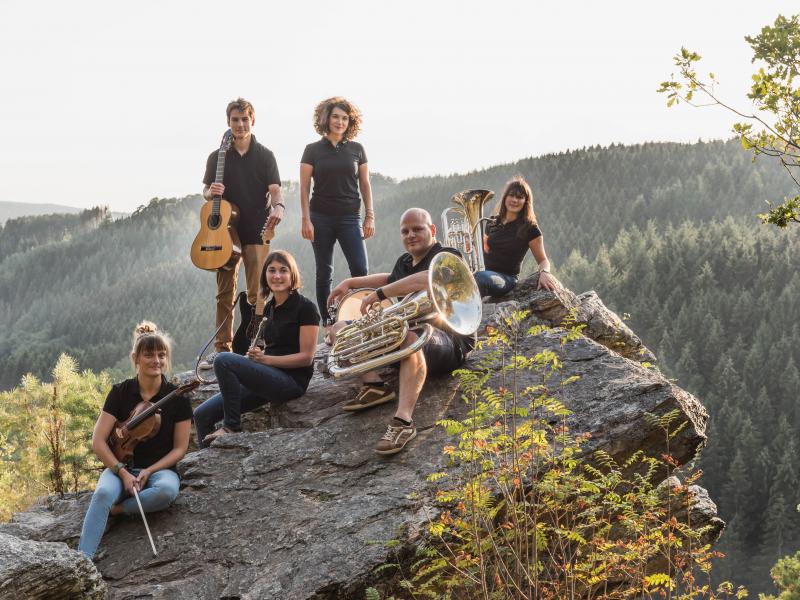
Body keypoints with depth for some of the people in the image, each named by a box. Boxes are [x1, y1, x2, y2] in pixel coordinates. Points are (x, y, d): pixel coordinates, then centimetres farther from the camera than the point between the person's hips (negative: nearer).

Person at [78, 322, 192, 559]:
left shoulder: (177, 398, -2)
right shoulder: (120, 392, -1)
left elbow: (179, 449, 1)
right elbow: (98, 442, -3)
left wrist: (148, 472, -13)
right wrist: (123, 472, -16)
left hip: (159, 469, 0)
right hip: (121, 467, 0)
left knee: (167, 490, -37)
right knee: (103, 493, -35)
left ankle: (116, 509, -18)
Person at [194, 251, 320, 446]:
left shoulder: (305, 308, -6)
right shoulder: (269, 308, 17)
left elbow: (306, 357, -11)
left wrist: (265, 359, -16)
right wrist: (256, 355, 0)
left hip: (291, 382, -8)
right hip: (269, 378, 8)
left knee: (224, 360, -25)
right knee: (202, 414, -4)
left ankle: (231, 426, -14)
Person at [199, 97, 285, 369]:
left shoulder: (265, 156, 5)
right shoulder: (217, 157, 10)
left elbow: (275, 190, -4)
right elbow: (206, 191, 14)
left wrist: (278, 207, -25)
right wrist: (210, 192, -10)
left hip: (256, 231, -3)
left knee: (256, 293, -7)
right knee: (225, 293, 6)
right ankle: (222, 349, 12)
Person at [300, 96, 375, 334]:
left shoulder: (356, 150, 7)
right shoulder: (313, 150, 2)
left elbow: (365, 185, 9)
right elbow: (304, 187, 1)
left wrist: (370, 216, 2)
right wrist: (306, 219, -7)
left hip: (349, 218, 1)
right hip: (321, 218, -1)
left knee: (360, 269, -11)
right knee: (324, 272, 4)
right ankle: (327, 323, 10)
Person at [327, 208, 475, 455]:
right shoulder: (404, 263, 18)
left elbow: (427, 279, -31)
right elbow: (391, 279, 43)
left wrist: (379, 293, -28)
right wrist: (350, 282, 32)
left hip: (451, 342, -9)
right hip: (402, 336, 9)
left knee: (413, 334, -45)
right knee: (340, 328, 6)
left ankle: (403, 420, -51)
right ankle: (373, 384, -17)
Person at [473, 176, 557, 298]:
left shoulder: (530, 228, 0)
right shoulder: (493, 223, 14)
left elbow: (542, 260, 3)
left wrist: (544, 272, -20)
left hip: (507, 278, -5)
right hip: (486, 273, 5)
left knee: (481, 277, -40)